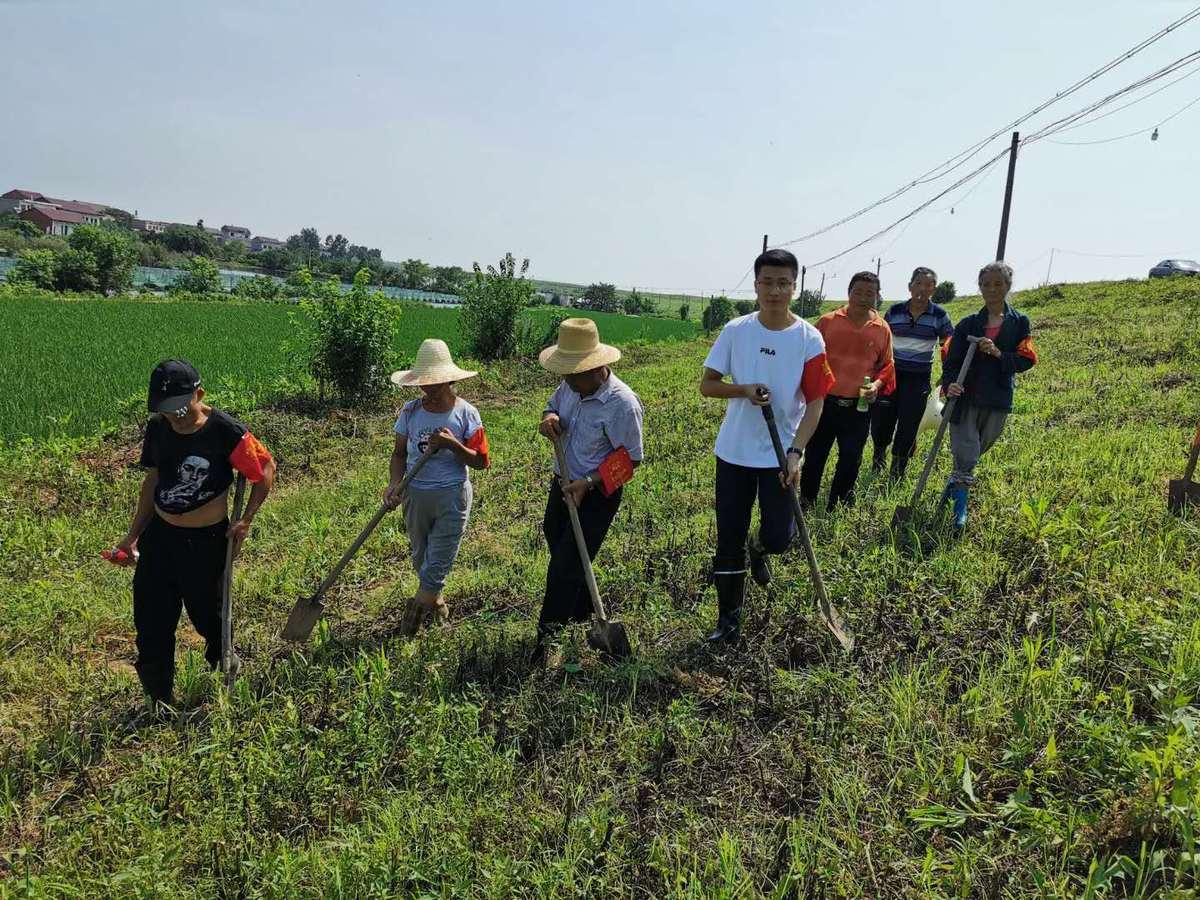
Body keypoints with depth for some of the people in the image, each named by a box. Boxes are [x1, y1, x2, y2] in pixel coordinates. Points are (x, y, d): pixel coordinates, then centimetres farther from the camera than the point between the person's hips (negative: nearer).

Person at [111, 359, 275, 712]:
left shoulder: (225, 431, -20)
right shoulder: (158, 429, -4)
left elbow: (265, 469, -9)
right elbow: (153, 481, 9)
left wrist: (245, 521, -10)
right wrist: (133, 536, 10)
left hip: (205, 541, -5)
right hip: (159, 535, 5)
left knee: (207, 613, 13)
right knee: (151, 620, 8)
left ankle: (225, 661, 46)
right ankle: (158, 702, 27)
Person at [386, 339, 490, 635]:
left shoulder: (465, 413, -9)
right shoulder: (410, 411, -2)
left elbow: (482, 462, -6)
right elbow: (399, 454, 4)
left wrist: (453, 444, -22)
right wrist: (394, 484, -14)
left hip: (452, 496, -4)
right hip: (416, 494, 4)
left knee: (437, 563, 0)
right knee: (421, 559, 19)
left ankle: (419, 606, 16)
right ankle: (436, 602, 42)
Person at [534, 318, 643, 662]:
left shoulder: (622, 404, -26)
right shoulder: (572, 384, -6)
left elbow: (631, 458, -18)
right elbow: (554, 403, 14)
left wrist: (588, 484, -25)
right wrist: (550, 418, -11)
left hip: (597, 494, -8)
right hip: (564, 483, 8)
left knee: (565, 567, -6)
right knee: (558, 548, 22)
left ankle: (546, 640, 9)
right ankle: (583, 615, 45)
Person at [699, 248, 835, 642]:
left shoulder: (809, 338, -8)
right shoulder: (735, 331, -4)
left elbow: (815, 402, -6)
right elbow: (707, 385, 0)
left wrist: (795, 452, -17)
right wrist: (744, 391, -19)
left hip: (779, 455, -1)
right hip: (733, 451, 1)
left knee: (778, 538, -4)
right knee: (729, 541, 7)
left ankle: (757, 549, 35)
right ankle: (728, 621, 24)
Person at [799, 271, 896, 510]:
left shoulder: (882, 329, 4)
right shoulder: (828, 321, -1)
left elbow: (887, 366, 13)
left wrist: (878, 384, -6)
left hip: (859, 408, 1)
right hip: (824, 403, -1)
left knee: (851, 461, 7)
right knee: (814, 456, 7)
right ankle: (806, 503, 23)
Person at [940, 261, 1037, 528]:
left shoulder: (1019, 323, 4)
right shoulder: (968, 324, 3)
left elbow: (1026, 360, -3)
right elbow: (951, 360, -3)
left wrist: (998, 353, -19)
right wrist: (949, 384, -23)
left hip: (998, 402, 1)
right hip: (966, 399, -1)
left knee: (972, 454, 16)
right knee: (966, 458, -8)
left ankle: (953, 485, 40)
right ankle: (960, 510, 0)